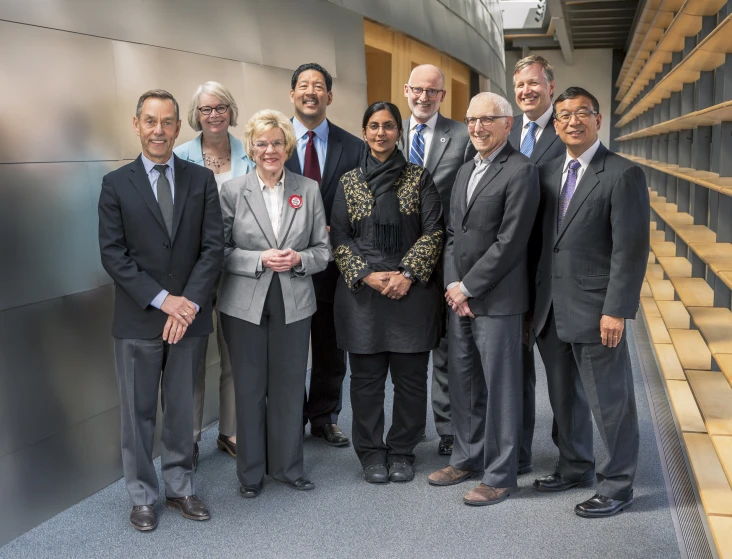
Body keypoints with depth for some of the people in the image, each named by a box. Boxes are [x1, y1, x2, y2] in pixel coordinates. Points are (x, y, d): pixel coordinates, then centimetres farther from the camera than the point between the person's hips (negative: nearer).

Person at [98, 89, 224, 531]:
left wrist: (189, 303, -13)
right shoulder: (117, 184, 0)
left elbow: (213, 247, -2)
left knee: (182, 407, 13)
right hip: (138, 319, -1)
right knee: (138, 411, 9)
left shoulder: (202, 180, 4)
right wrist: (161, 299, -15)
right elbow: (113, 253, -6)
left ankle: (181, 487, 28)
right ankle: (143, 496, 24)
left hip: (190, 314, 1)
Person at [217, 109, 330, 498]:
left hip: (293, 304, 2)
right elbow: (220, 250, -3)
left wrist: (298, 259, -14)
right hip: (244, 304, -1)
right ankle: (250, 471, 24)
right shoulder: (232, 190, -1)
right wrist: (260, 259, -17)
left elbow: (323, 250, 5)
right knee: (249, 388, 8)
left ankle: (288, 466, 27)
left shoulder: (308, 190, 4)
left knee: (290, 387, 9)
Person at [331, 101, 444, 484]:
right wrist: (367, 275, -9)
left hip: (411, 290, 0)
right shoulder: (348, 182, 8)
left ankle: (402, 452, 21)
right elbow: (339, 237, 4)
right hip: (362, 291, 1)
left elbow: (433, 232, -1)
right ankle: (371, 453, 20)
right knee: (367, 377, 6)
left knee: (411, 376, 4)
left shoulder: (419, 178, 4)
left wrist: (408, 274, -12)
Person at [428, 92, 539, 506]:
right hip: (459, 297, 8)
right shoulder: (465, 171, 16)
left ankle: (500, 475, 14)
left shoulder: (521, 171, -10)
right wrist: (453, 285, 1)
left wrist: (468, 287, -13)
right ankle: (468, 458, 30)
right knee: (462, 384, 15)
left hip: (497, 300, -8)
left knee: (500, 388, 2)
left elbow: (509, 242, -16)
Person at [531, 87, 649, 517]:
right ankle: (575, 467, 36)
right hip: (552, 310, 7)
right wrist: (536, 301, 10)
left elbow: (631, 249, -13)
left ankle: (617, 486, 19)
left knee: (609, 401, 4)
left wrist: (616, 310, -18)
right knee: (565, 397, 18)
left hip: (595, 311, -6)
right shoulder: (548, 173, 11)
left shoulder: (623, 174, -8)